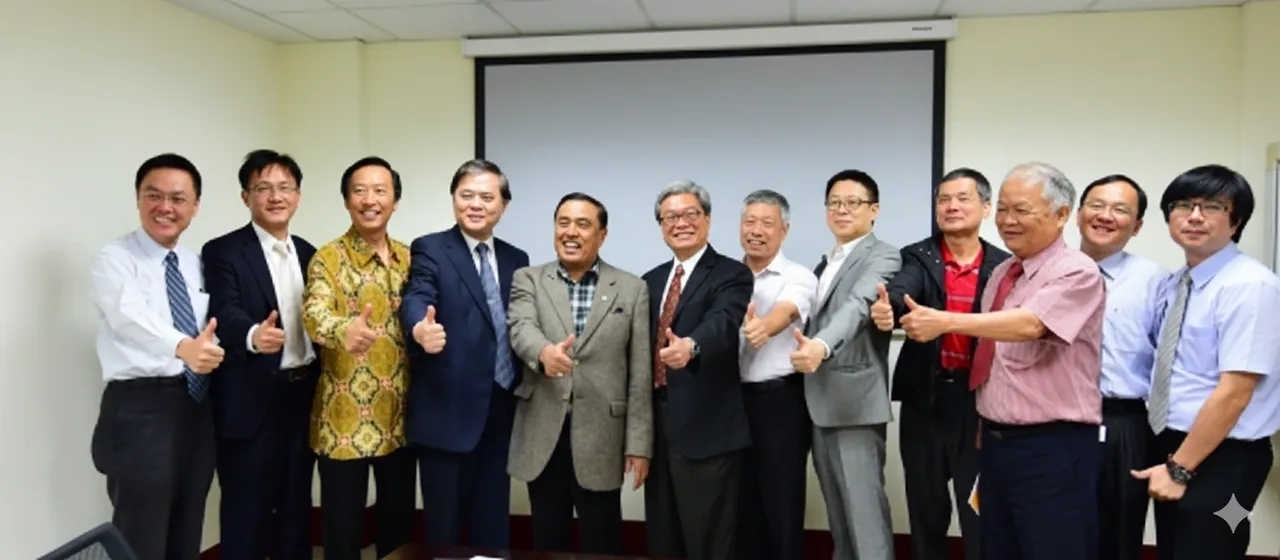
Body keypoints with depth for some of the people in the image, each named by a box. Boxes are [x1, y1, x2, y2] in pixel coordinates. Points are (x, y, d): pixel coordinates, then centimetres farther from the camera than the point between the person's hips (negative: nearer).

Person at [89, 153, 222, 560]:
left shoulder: (197, 264, 12)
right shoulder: (113, 260, -9)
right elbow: (131, 317, -29)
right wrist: (183, 347, -46)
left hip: (197, 406, 6)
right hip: (140, 408, -6)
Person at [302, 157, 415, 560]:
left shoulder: (410, 258, 8)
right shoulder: (327, 258, -7)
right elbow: (314, 313, -25)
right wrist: (344, 329, -46)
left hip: (399, 416, 4)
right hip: (344, 419, -4)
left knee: (400, 519, 15)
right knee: (343, 525, 6)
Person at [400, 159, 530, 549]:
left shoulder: (516, 260, 11)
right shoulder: (430, 249, -3)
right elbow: (416, 299, -21)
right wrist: (421, 329, -44)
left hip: (501, 411, 5)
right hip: (448, 411, -4)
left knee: (493, 524, 14)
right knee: (444, 525, 6)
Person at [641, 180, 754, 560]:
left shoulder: (732, 274, -6)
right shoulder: (651, 280, 14)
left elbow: (723, 323, -26)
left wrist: (690, 346, -46)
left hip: (707, 429, -6)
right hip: (658, 425, 6)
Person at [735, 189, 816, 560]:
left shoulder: (798, 277, -7)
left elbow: (786, 311, -29)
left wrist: (763, 327, -50)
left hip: (780, 400, -5)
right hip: (733, 400, 5)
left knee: (782, 504, 4)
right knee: (743, 503, 14)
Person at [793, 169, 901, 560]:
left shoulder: (882, 257, -8)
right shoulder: (825, 263, 19)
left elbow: (858, 306, -27)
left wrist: (821, 346, -43)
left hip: (855, 402, -8)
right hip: (820, 403, 8)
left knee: (865, 511, -6)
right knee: (838, 513, 15)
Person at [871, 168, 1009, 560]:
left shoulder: (1004, 265, 1)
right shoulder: (918, 257, 1)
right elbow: (900, 290, -21)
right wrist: (886, 309, -44)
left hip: (979, 398, -1)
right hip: (925, 397, 1)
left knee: (979, 509, 5)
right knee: (925, 506, 13)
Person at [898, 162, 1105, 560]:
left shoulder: (1077, 272, -13)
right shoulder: (1001, 274, 12)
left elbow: (1030, 324, -31)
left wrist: (946, 321, -33)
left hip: (1053, 449, -8)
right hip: (996, 443, 8)